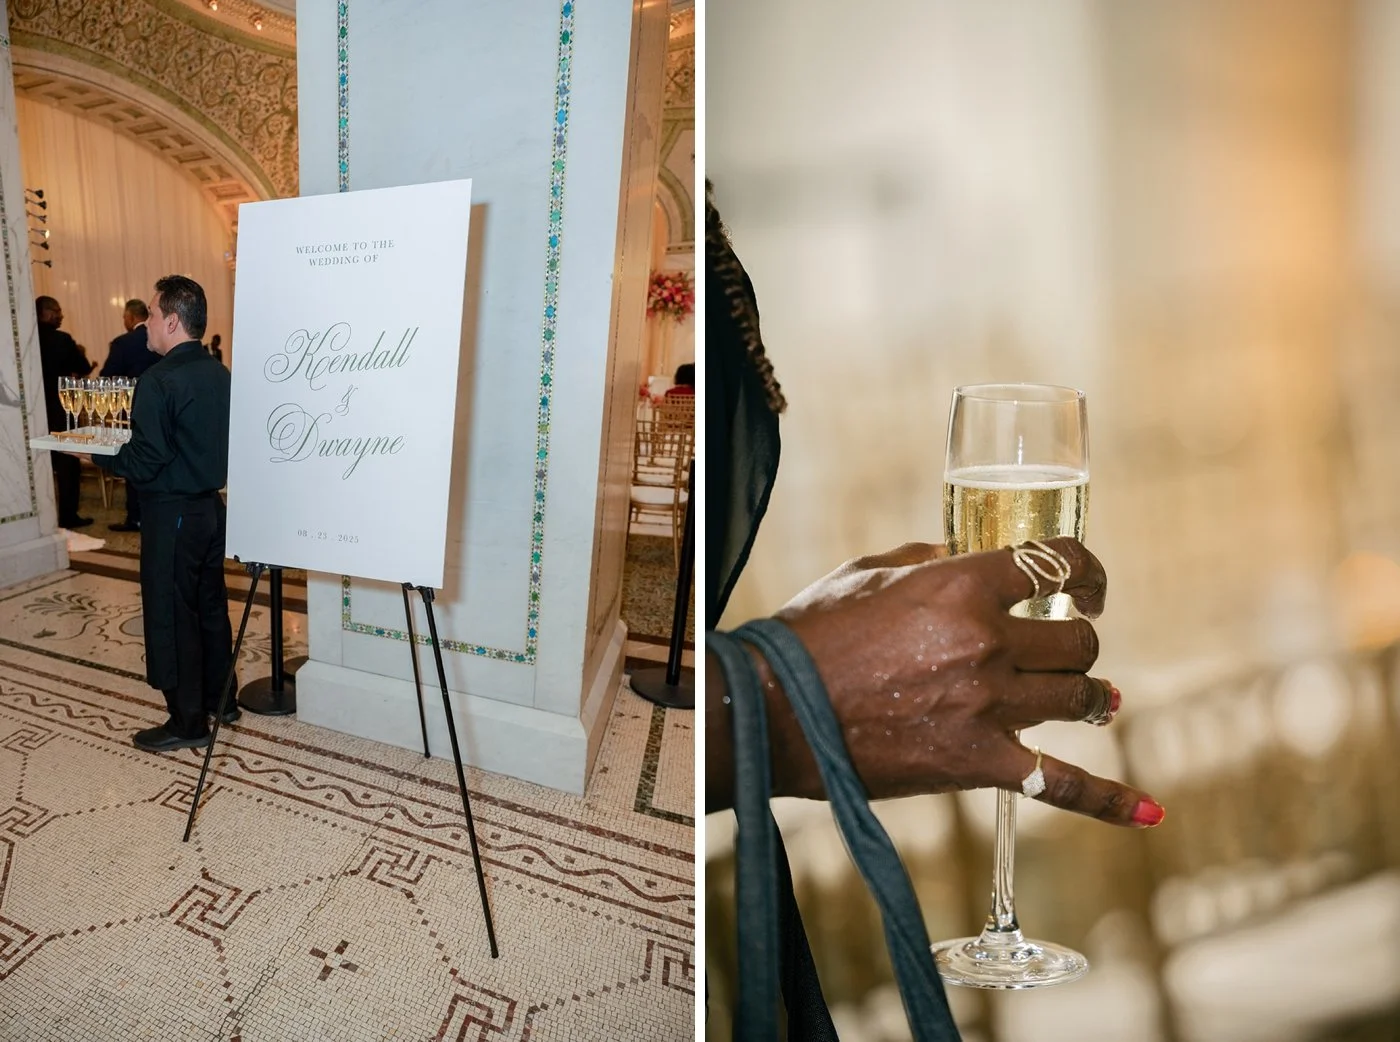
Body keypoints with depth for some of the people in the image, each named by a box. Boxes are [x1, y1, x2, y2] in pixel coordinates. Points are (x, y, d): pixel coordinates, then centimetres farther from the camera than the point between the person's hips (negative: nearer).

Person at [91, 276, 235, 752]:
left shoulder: (158, 381, -18)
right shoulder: (220, 374, 4)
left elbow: (144, 463, -20)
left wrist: (99, 454, -2)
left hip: (171, 513, -8)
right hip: (211, 506, 8)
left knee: (170, 616, 3)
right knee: (211, 605, 17)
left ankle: (188, 722, 12)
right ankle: (220, 700, 30)